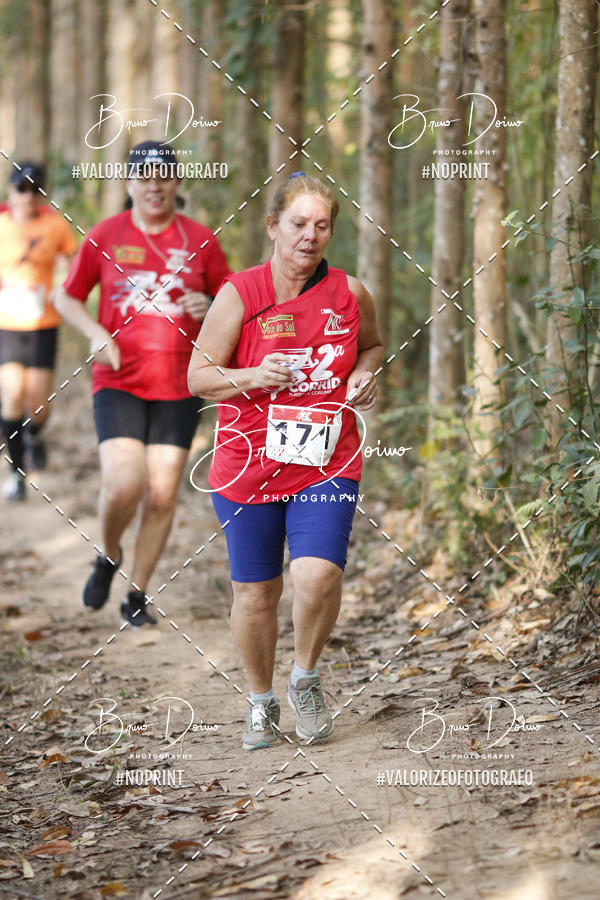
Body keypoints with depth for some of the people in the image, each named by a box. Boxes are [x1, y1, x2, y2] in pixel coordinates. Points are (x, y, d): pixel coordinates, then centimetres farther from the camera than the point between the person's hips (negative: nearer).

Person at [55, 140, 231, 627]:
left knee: (162, 494, -1)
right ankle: (108, 558, 16)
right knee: (122, 485, -16)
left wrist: (208, 308, -12)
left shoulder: (200, 240, 3)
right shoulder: (105, 236, 2)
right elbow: (68, 298, 10)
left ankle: (137, 596, 15)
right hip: (118, 382, -1)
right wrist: (96, 333, -9)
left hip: (178, 386, 1)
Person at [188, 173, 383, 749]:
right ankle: (261, 701, 29)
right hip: (248, 464, -1)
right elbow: (198, 377, -2)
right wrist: (254, 377, -19)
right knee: (255, 592, 6)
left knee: (318, 575, -19)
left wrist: (364, 374, 2)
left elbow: (372, 345, 24)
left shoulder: (349, 294, 3)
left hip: (327, 464, 1)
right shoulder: (239, 294, -4)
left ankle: (306, 679, 10)